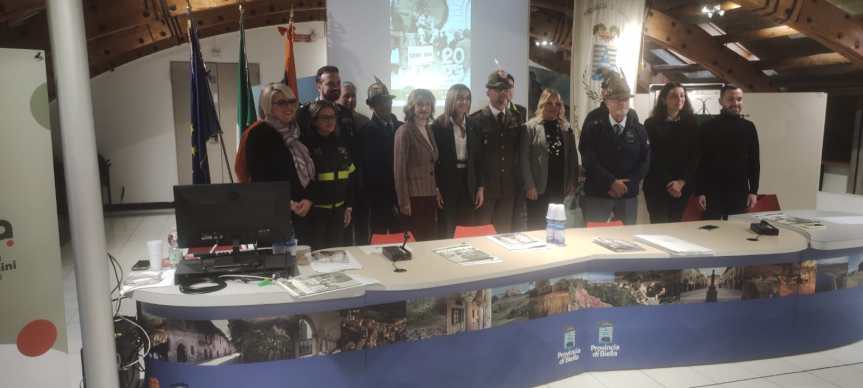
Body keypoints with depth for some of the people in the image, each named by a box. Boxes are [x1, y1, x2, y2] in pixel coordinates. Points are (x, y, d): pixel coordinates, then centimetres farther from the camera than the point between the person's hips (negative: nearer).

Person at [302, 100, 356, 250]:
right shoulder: (307, 144, -7)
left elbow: (349, 178, 13)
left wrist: (349, 206, 10)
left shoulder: (340, 144, 10)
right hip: (315, 210, -5)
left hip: (338, 209, 5)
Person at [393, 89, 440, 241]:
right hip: (413, 196, -7)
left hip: (430, 195, 7)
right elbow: (399, 168, -13)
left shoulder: (429, 129, 11)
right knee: (420, 241, -2)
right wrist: (403, 201, -15)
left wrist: (436, 190, 10)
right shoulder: (404, 131, -11)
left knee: (431, 239, 9)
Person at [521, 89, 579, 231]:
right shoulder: (531, 127, -6)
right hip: (538, 187, -4)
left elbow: (573, 156, 10)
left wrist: (572, 182, 3)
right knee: (536, 227, 4)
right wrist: (529, 185, -14)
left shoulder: (566, 127, 8)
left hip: (559, 187, 4)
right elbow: (524, 158, -9)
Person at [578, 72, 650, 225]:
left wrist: (626, 184, -11)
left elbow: (645, 162, 3)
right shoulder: (593, 128, -1)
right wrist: (612, 182, -16)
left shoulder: (639, 130, 8)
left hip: (628, 196, 3)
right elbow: (589, 160, -10)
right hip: (597, 194, -3)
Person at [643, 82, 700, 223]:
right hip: (656, 185, -2)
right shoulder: (651, 124, 1)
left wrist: (682, 182, -10)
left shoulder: (691, 123, 8)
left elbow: (694, 155, 3)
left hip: (682, 186, 2)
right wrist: (668, 183, -9)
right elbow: (651, 156, -3)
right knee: (659, 225, -6)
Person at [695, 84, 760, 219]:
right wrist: (700, 192, -8)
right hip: (713, 191, -2)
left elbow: (754, 162, 8)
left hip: (740, 191, 2)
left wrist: (753, 191, 1)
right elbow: (701, 161, -2)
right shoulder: (708, 127, -1)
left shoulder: (748, 127, 6)